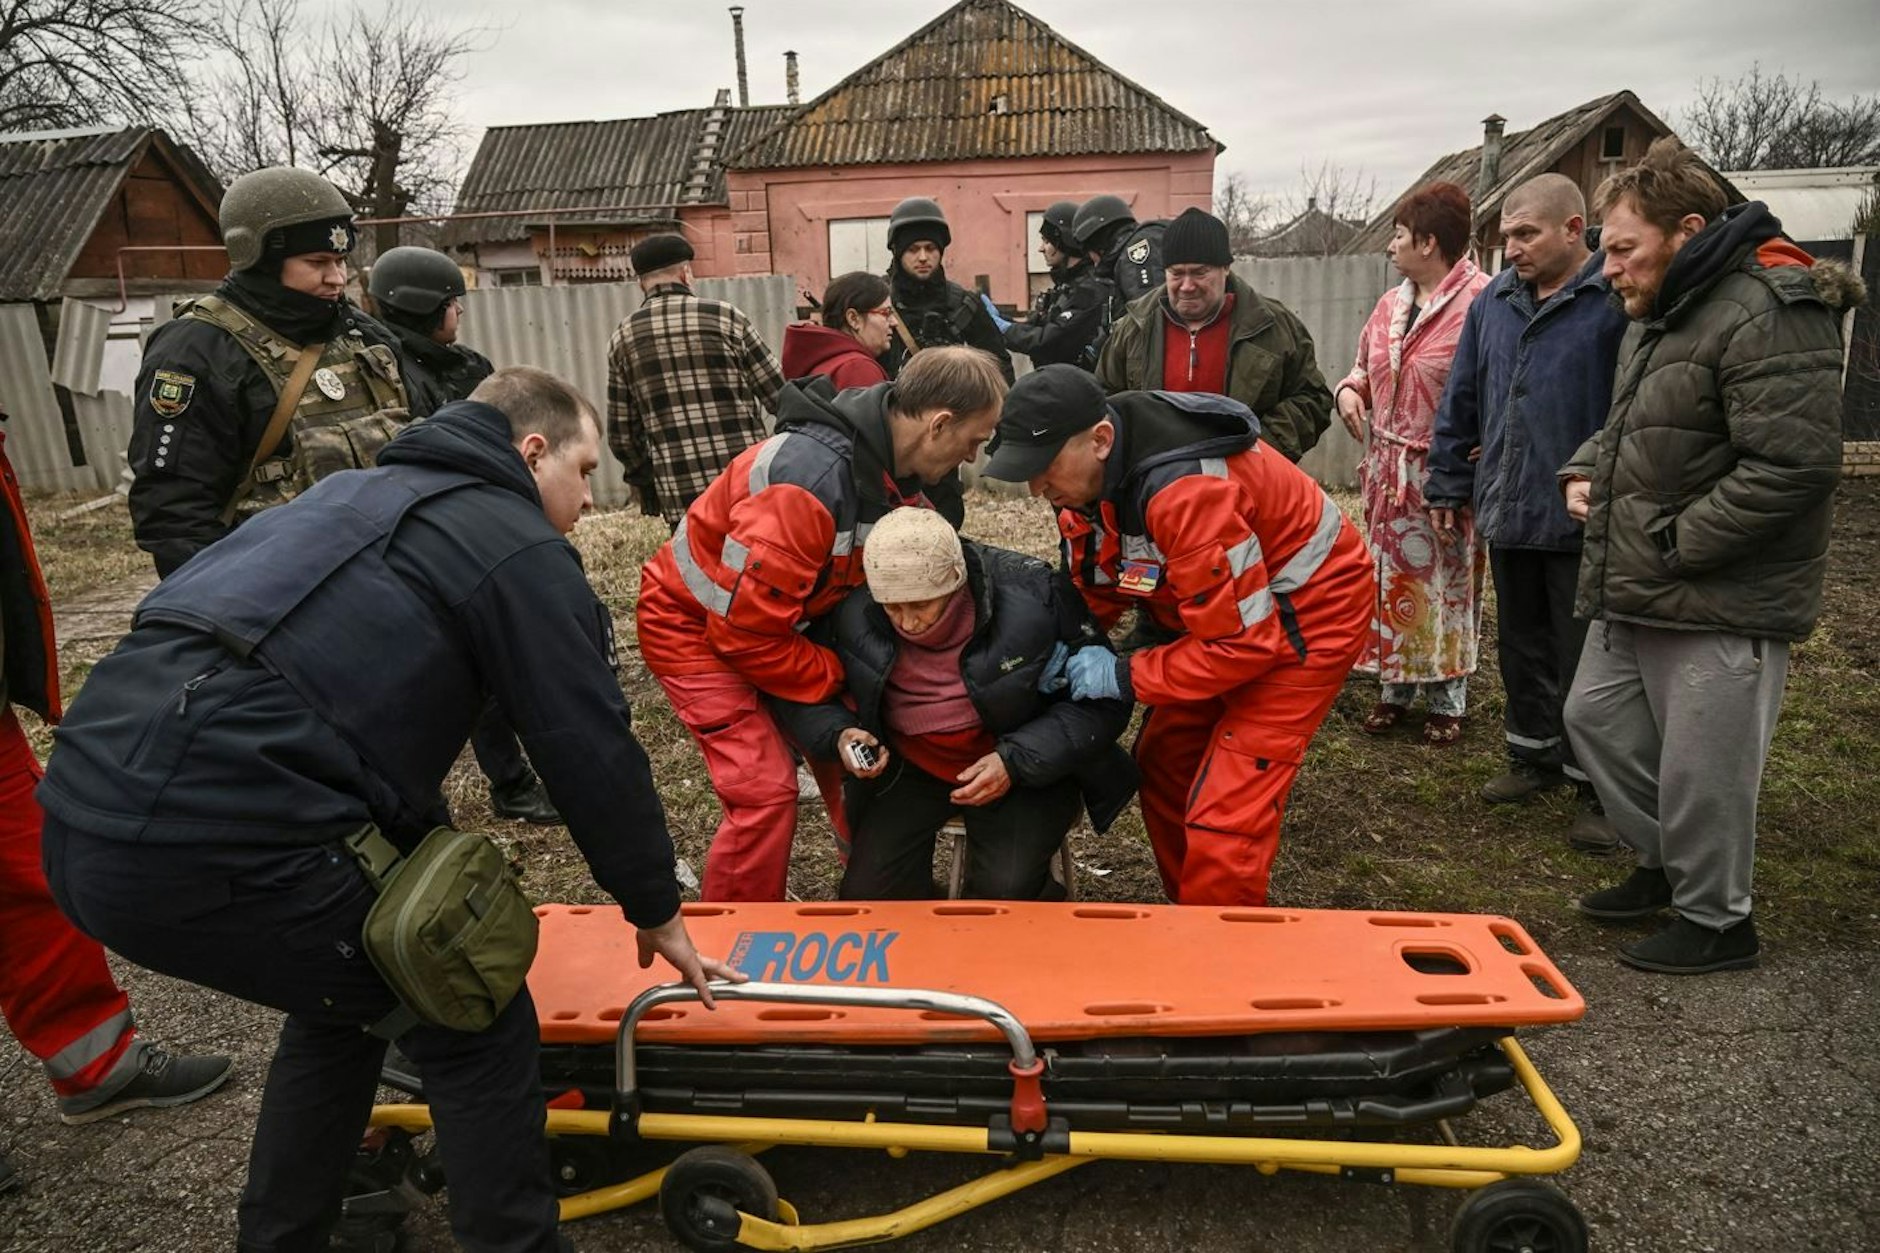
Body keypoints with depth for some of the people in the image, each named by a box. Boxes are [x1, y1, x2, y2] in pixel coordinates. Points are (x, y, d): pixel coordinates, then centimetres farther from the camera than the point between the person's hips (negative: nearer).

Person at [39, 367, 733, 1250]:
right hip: (209, 852, -9)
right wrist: (657, 912, 15)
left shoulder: (361, 496, 26)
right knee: (476, 1026, 7)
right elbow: (593, 756, 1)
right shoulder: (520, 548, 0)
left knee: (344, 998, 29)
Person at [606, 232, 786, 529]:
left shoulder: (623, 338, 6)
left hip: (679, 500, 2)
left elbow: (621, 434, 9)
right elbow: (781, 396, 0)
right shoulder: (725, 317, -1)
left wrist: (646, 485, 23)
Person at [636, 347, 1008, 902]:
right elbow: (744, 626, -30)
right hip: (694, 623, -8)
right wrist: (841, 679, -19)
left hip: (782, 614, 8)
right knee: (766, 788, -13)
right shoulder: (811, 477, -35)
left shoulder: (900, 468, -8)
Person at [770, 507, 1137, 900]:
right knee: (868, 892, -13)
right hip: (909, 767, 3)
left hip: (1024, 770, -2)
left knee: (1007, 891, -25)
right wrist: (836, 734, -20)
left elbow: (1103, 701, -14)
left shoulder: (1034, 598, -22)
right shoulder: (853, 616, -14)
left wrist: (1016, 761, -25)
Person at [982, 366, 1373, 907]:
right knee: (1163, 765, 13)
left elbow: (1245, 640, -32)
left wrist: (1124, 676, -26)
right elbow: (1095, 587, 3)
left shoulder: (1186, 491, -37)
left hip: (1308, 612, -9)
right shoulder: (1085, 473, -9)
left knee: (1223, 821, -13)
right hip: (1220, 612, 9)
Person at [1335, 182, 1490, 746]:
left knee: (1445, 584, 4)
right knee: (1391, 578, 12)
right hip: (1387, 466, 7)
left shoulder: (1479, 301, -15)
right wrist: (1349, 390, 2)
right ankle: (1395, 687, 25)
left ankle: (1447, 700, 18)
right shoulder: (1390, 305, 11)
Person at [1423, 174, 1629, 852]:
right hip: (1507, 514, 6)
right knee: (1521, 645, 18)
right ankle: (1533, 755, 36)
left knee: (1584, 660, 4)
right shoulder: (1495, 301, 8)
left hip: (1585, 523, -6)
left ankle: (1596, 788, 19)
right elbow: (1461, 401, 14)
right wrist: (1449, 485, 14)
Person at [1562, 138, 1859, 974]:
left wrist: (1672, 544, -21)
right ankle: (1664, 864, 38)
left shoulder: (1769, 316, -19)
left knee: (1701, 770, 2)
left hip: (1721, 607, -10)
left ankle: (1716, 923, 24)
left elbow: (1794, 465, -26)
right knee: (1595, 717, 19)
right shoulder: (1661, 314, 13)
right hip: (1632, 593, 10)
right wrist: (1588, 470, 7)